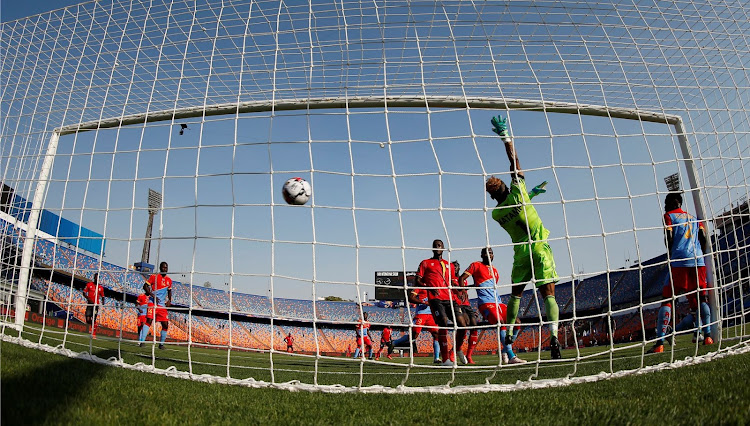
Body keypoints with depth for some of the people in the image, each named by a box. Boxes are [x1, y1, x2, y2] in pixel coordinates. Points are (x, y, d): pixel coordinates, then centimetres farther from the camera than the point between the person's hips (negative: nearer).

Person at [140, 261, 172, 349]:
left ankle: (161, 343, 17)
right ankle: (141, 341, -12)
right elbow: (145, 286, -6)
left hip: (162, 305, 5)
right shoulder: (154, 276, -2)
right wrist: (153, 295, -18)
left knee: (165, 325, 2)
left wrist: (169, 300, 11)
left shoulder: (169, 280, 12)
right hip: (153, 303, -5)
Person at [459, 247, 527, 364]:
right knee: (501, 323, -27)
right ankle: (511, 357, -26)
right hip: (486, 304, -8)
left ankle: (505, 351, 11)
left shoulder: (495, 271, 23)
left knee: (516, 322, -1)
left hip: (498, 303, 8)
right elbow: (461, 278, -1)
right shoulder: (476, 265, 4)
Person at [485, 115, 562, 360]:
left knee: (516, 294, 15)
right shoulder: (517, 192, -8)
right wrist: (505, 135, 3)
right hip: (540, 248, -2)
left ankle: (508, 337, 17)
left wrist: (529, 195, 29)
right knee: (548, 293, -6)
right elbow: (515, 162, -1)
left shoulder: (496, 214, 0)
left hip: (521, 252, 3)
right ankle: (554, 337, -21)